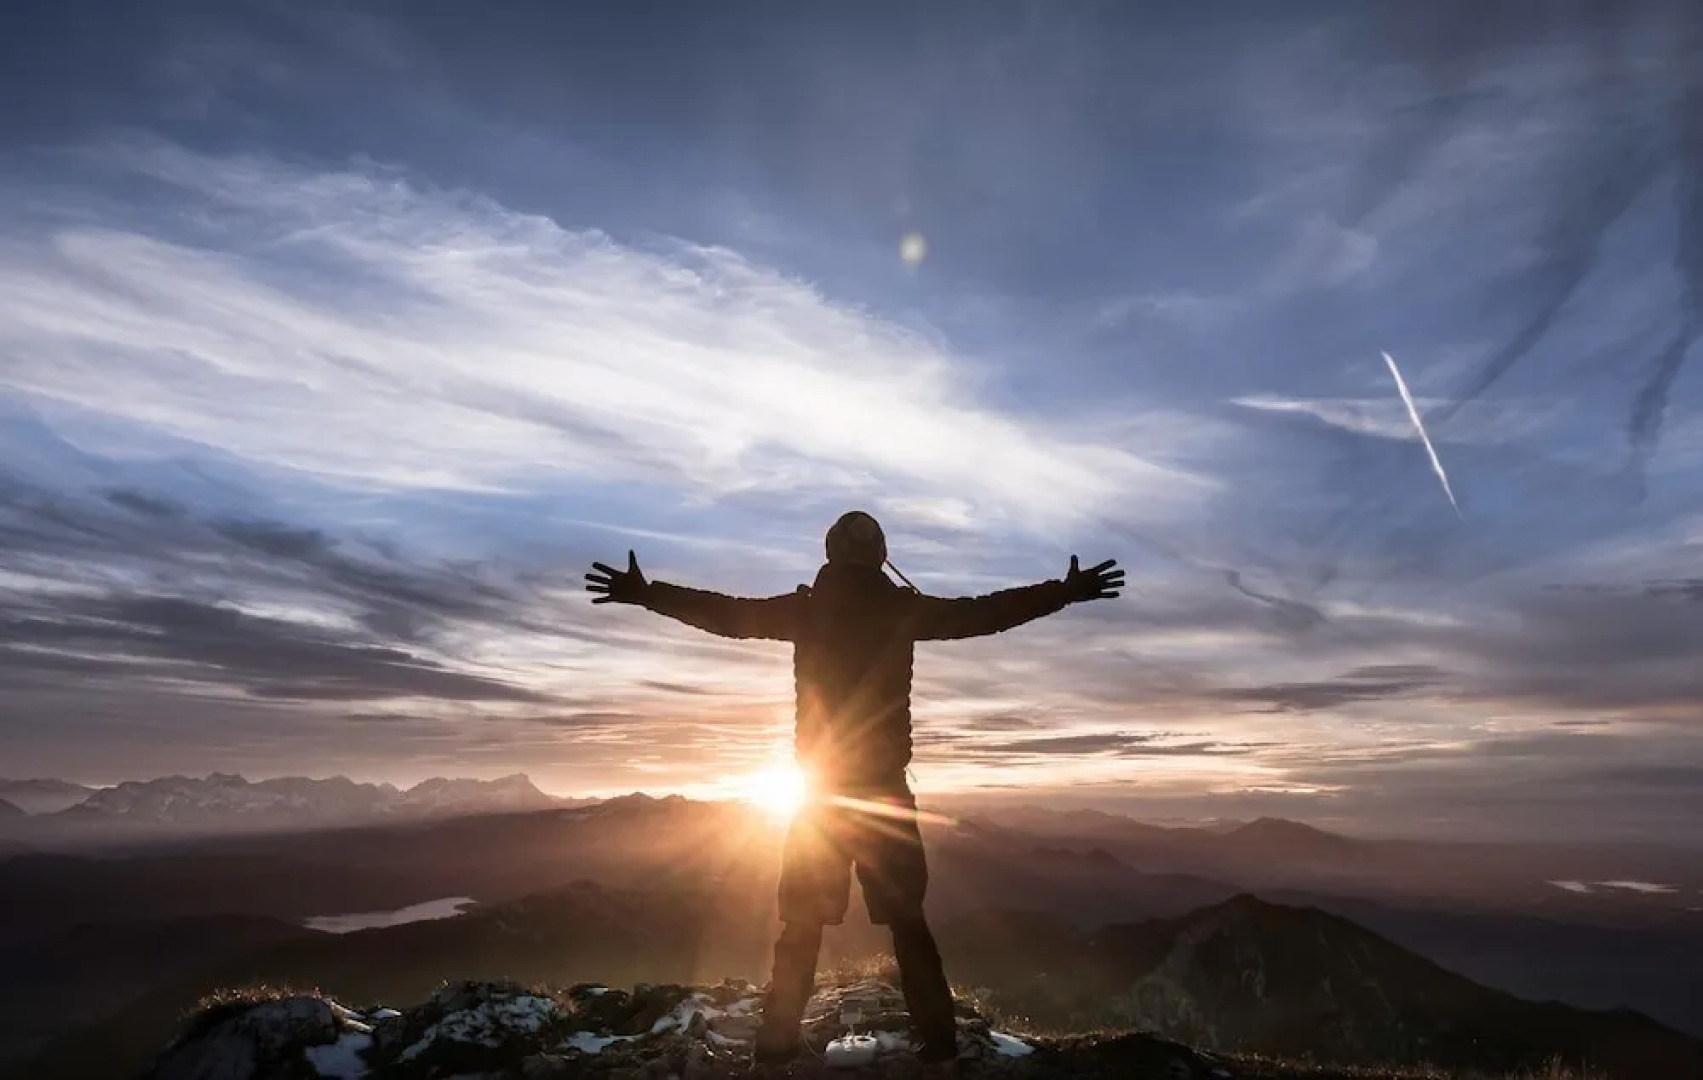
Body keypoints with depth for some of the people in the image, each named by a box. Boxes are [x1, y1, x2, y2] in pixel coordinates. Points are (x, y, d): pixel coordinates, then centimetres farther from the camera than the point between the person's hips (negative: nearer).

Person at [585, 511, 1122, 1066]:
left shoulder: (804, 608, -1)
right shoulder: (902, 608, -3)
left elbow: (724, 613, 3)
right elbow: (987, 612, 0)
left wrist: (645, 593, 13)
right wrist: (1067, 591, 8)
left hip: (819, 787, 1)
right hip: (884, 787, 0)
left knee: (801, 925, 12)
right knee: (907, 919, 11)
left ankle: (779, 1039, 12)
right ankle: (937, 1035, 10)